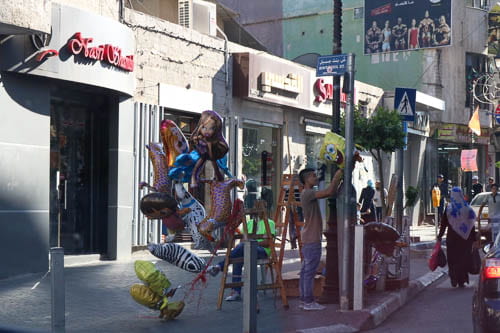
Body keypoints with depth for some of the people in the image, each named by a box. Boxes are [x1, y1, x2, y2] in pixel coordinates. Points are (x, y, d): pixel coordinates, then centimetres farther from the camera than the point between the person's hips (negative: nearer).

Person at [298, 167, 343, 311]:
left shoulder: (310, 194, 16)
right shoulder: (307, 193, -15)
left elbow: (330, 193, 15)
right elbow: (329, 191, -25)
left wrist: (338, 179, 7)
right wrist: (336, 177, -11)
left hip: (309, 239, 10)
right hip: (312, 239, -10)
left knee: (306, 269, 11)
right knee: (310, 270, -6)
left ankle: (304, 299, 15)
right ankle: (308, 301, -2)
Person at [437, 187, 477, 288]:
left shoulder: (448, 209, -8)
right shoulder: (468, 208, -4)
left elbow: (443, 224, -5)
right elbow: (472, 225, 0)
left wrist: (440, 236, 5)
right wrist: (474, 238, 7)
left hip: (452, 238, -1)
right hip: (465, 238, 1)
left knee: (453, 260, 10)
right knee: (464, 259, 10)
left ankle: (454, 279, 6)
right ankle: (461, 281, 9)